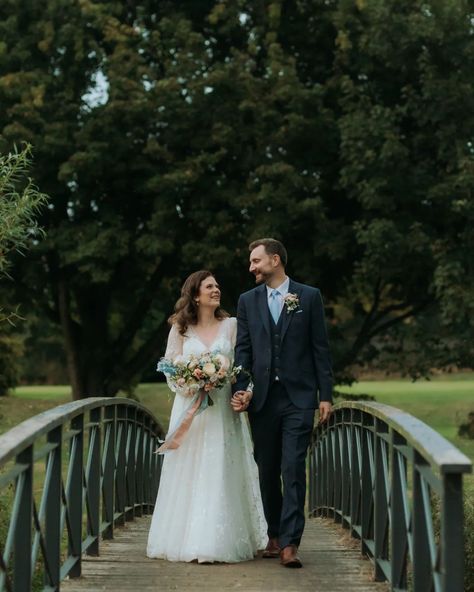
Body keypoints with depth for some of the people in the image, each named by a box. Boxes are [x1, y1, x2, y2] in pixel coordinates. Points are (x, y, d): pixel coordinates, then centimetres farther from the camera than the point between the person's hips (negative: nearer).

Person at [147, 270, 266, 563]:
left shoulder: (231, 325, 7)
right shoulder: (180, 329, 7)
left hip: (222, 408, 0)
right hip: (189, 407, 0)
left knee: (220, 472, -3)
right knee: (188, 473, -1)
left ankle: (220, 541, 1)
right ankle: (187, 539, 5)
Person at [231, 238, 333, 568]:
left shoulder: (309, 297, 3)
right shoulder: (248, 301, 10)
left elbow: (320, 348, 2)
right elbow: (243, 349, 7)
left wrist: (326, 395, -2)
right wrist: (241, 389, -6)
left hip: (298, 397, -3)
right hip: (262, 398, 3)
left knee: (293, 470, -9)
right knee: (268, 472, 9)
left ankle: (290, 543, -10)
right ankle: (274, 535, 21)